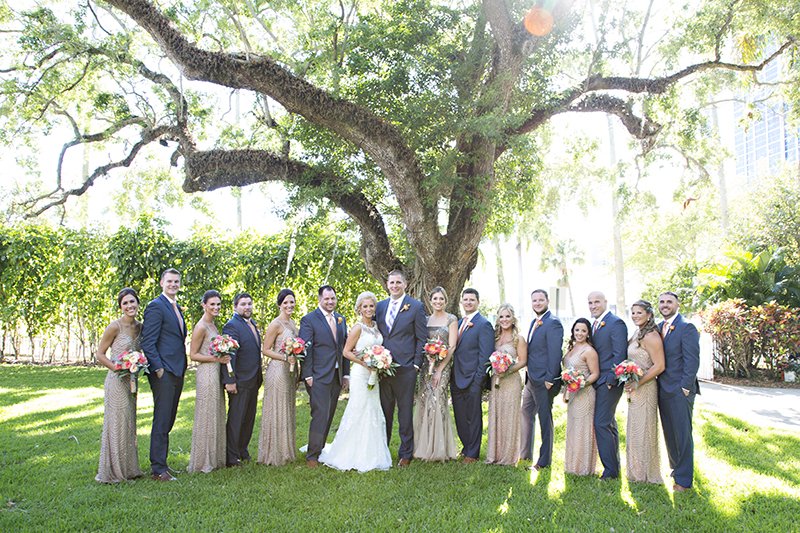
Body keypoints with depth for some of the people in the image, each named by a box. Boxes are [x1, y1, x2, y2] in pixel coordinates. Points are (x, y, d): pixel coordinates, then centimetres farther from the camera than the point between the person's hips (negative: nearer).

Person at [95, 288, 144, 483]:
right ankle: (112, 472, 12)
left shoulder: (139, 326, 7)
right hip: (117, 381, -7)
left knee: (129, 424, 14)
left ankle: (128, 469, 25)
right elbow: (100, 354, -9)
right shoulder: (115, 326, -13)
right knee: (116, 424, 0)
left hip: (131, 382, 7)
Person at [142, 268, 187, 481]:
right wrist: (158, 368, -18)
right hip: (164, 372, -9)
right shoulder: (156, 306, -9)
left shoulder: (177, 307, 18)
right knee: (162, 421, -4)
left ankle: (159, 462, 22)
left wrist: (182, 367, 16)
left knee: (169, 419, 13)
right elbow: (148, 342, -15)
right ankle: (159, 469, 2)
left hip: (177, 371, 9)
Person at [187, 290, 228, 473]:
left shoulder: (213, 324, 14)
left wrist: (223, 358, 6)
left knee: (216, 415, 14)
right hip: (207, 373, -9)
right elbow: (192, 355, -13)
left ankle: (214, 458, 23)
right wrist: (215, 358, -18)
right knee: (206, 416, -2)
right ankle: (202, 461, 9)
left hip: (216, 373, 9)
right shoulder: (201, 327, -13)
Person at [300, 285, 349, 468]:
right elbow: (306, 349, -10)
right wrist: (308, 375, -15)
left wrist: (346, 373, 12)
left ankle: (320, 450, 24)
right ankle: (312, 456, 2)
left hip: (337, 376, 6)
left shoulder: (341, 319, 14)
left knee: (329, 416, 12)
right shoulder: (309, 320, -6)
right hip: (319, 376, -6)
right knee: (320, 415, -8)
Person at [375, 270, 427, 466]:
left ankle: (406, 453, 16)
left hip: (405, 368, -4)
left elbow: (421, 338, -3)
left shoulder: (416, 306, -3)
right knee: (384, 411, 12)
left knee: (405, 412, 4)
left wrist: (416, 364, -8)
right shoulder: (380, 306, 11)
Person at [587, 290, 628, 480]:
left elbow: (619, 355, -17)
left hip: (609, 381, -9)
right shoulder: (595, 324, 14)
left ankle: (610, 470, -2)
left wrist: (611, 380, -19)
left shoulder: (616, 323, -12)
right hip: (598, 381, 9)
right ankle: (614, 465, 27)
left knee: (601, 423, -10)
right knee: (609, 423, 16)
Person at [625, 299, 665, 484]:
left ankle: (648, 475, 17)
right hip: (634, 389, 9)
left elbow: (659, 366, -20)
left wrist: (638, 383, -20)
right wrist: (630, 384, 7)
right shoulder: (637, 334, 11)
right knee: (634, 430, 17)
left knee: (643, 429, 3)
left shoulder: (650, 336, -17)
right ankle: (637, 472, 30)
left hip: (645, 389, -9)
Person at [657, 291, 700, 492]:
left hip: (680, 391, -7)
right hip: (663, 390, 7)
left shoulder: (687, 328, -9)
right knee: (669, 434, 14)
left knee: (682, 436, 1)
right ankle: (676, 469, 27)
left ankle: (684, 479, 10)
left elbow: (692, 361, -14)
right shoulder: (658, 328, 12)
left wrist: (685, 388, -16)